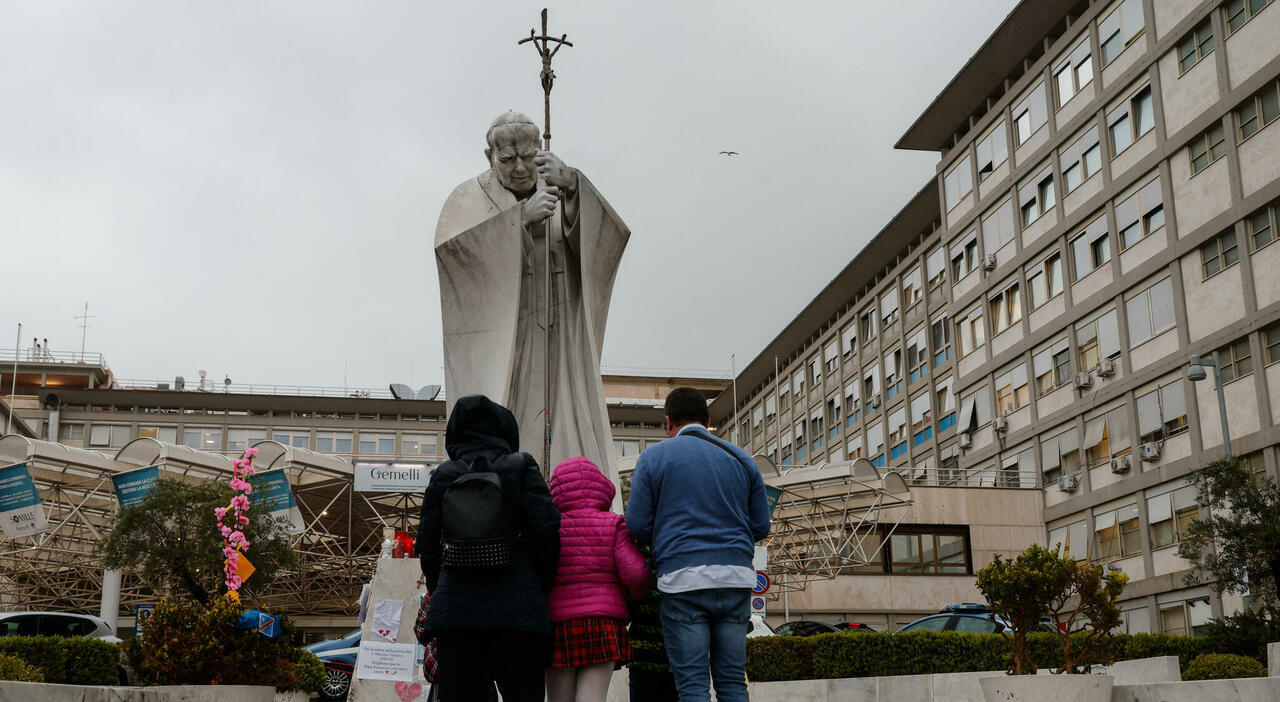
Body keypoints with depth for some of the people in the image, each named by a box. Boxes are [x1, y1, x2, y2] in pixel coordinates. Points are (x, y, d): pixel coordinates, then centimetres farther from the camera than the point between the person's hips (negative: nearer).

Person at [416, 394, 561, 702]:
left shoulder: (442, 477, 10)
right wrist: (542, 587, 6)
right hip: (517, 611, -2)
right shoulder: (521, 468, 3)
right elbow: (547, 529, -6)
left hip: (454, 610, 2)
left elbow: (427, 543, 9)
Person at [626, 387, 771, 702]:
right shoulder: (741, 459, 15)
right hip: (736, 578, 3)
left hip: (683, 581, -3)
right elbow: (761, 526, 14)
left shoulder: (653, 457, 5)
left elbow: (637, 525, 1)